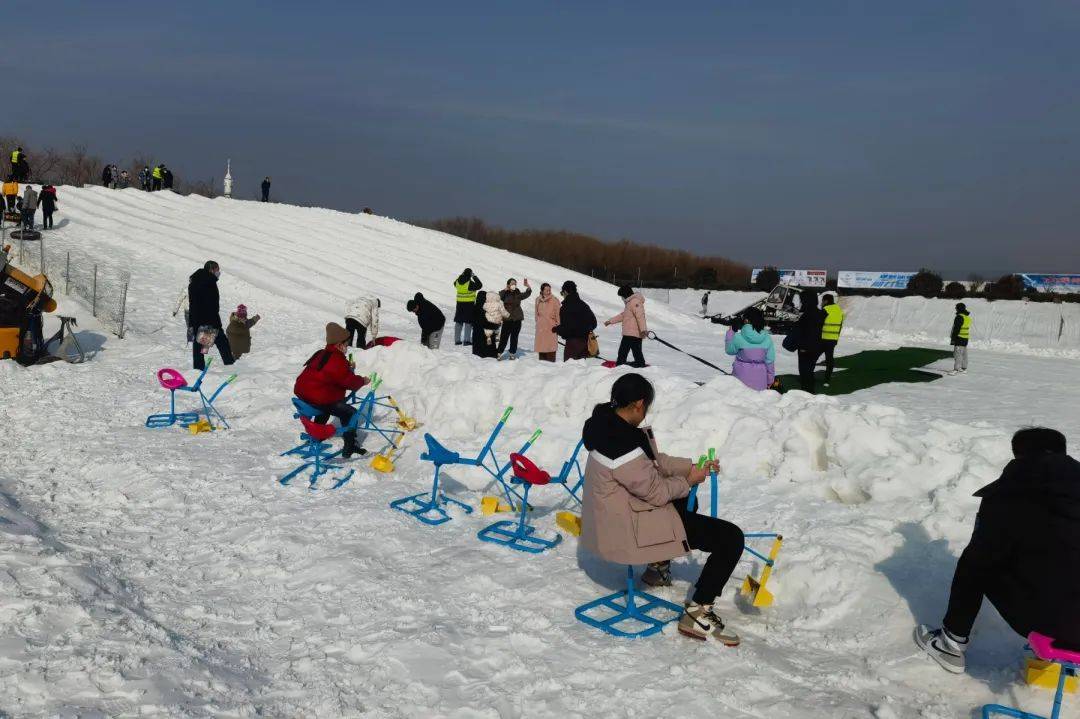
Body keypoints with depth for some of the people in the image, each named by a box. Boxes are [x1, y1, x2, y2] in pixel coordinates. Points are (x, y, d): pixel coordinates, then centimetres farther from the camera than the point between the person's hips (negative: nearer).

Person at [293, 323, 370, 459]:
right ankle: (350, 447, -4)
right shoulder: (337, 360, -17)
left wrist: (347, 366, 18)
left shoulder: (321, 354, 13)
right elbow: (348, 381, -12)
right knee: (350, 413, -4)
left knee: (326, 408, 39)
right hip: (319, 400, -10)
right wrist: (362, 381, 4)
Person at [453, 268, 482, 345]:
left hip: (459, 304, 6)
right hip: (469, 304, -6)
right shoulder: (470, 283, -18)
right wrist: (474, 277, 0)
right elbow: (479, 285, -7)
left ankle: (457, 340, 14)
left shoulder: (458, 282, 0)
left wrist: (461, 275, 19)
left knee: (458, 322, 12)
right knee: (468, 322, 0)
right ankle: (466, 340, -2)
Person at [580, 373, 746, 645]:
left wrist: (692, 466, 5)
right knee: (731, 538, -12)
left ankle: (659, 566, 42)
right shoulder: (623, 445, -30)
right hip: (630, 529, -10)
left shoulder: (610, 424, 1)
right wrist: (688, 480, -3)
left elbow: (655, 460, 13)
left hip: (617, 515, 10)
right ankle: (697, 614, -3)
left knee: (684, 501, 37)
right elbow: (657, 492, -20)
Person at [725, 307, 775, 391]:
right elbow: (770, 361, 1)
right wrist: (770, 380, 13)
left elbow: (729, 350, 6)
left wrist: (730, 332, 17)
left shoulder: (738, 338, -14)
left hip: (742, 378, -2)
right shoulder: (767, 338, -5)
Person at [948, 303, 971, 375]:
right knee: (964, 353, 15)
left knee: (957, 354, -11)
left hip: (959, 338, -10)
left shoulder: (959, 317, -17)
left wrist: (953, 338, -18)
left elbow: (956, 329, -20)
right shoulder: (967, 317, 13)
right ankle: (964, 368, 22)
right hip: (966, 338, 10)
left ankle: (956, 369, -14)